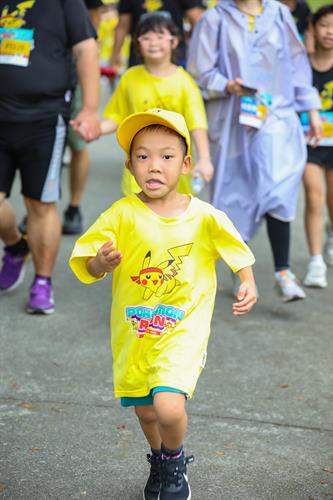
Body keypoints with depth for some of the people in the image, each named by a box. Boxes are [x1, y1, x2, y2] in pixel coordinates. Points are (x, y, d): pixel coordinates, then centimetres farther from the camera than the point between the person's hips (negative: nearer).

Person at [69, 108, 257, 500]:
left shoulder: (205, 217, -10)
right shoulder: (122, 214, -11)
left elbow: (237, 251, 7)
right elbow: (88, 268, -10)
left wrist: (248, 284, -10)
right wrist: (101, 262, -32)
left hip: (183, 329, -2)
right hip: (133, 331, 2)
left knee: (169, 406, -21)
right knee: (145, 411, 17)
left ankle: (175, 462, 13)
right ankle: (158, 459, 50)